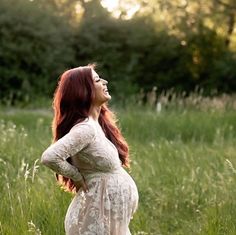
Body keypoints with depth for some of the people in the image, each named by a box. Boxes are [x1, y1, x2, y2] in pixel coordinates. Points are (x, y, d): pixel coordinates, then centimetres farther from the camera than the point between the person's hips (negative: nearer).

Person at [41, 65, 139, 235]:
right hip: (99, 217, -9)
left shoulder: (98, 122, 6)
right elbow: (50, 157, -32)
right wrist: (78, 177, -17)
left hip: (111, 213, 9)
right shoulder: (85, 128, -22)